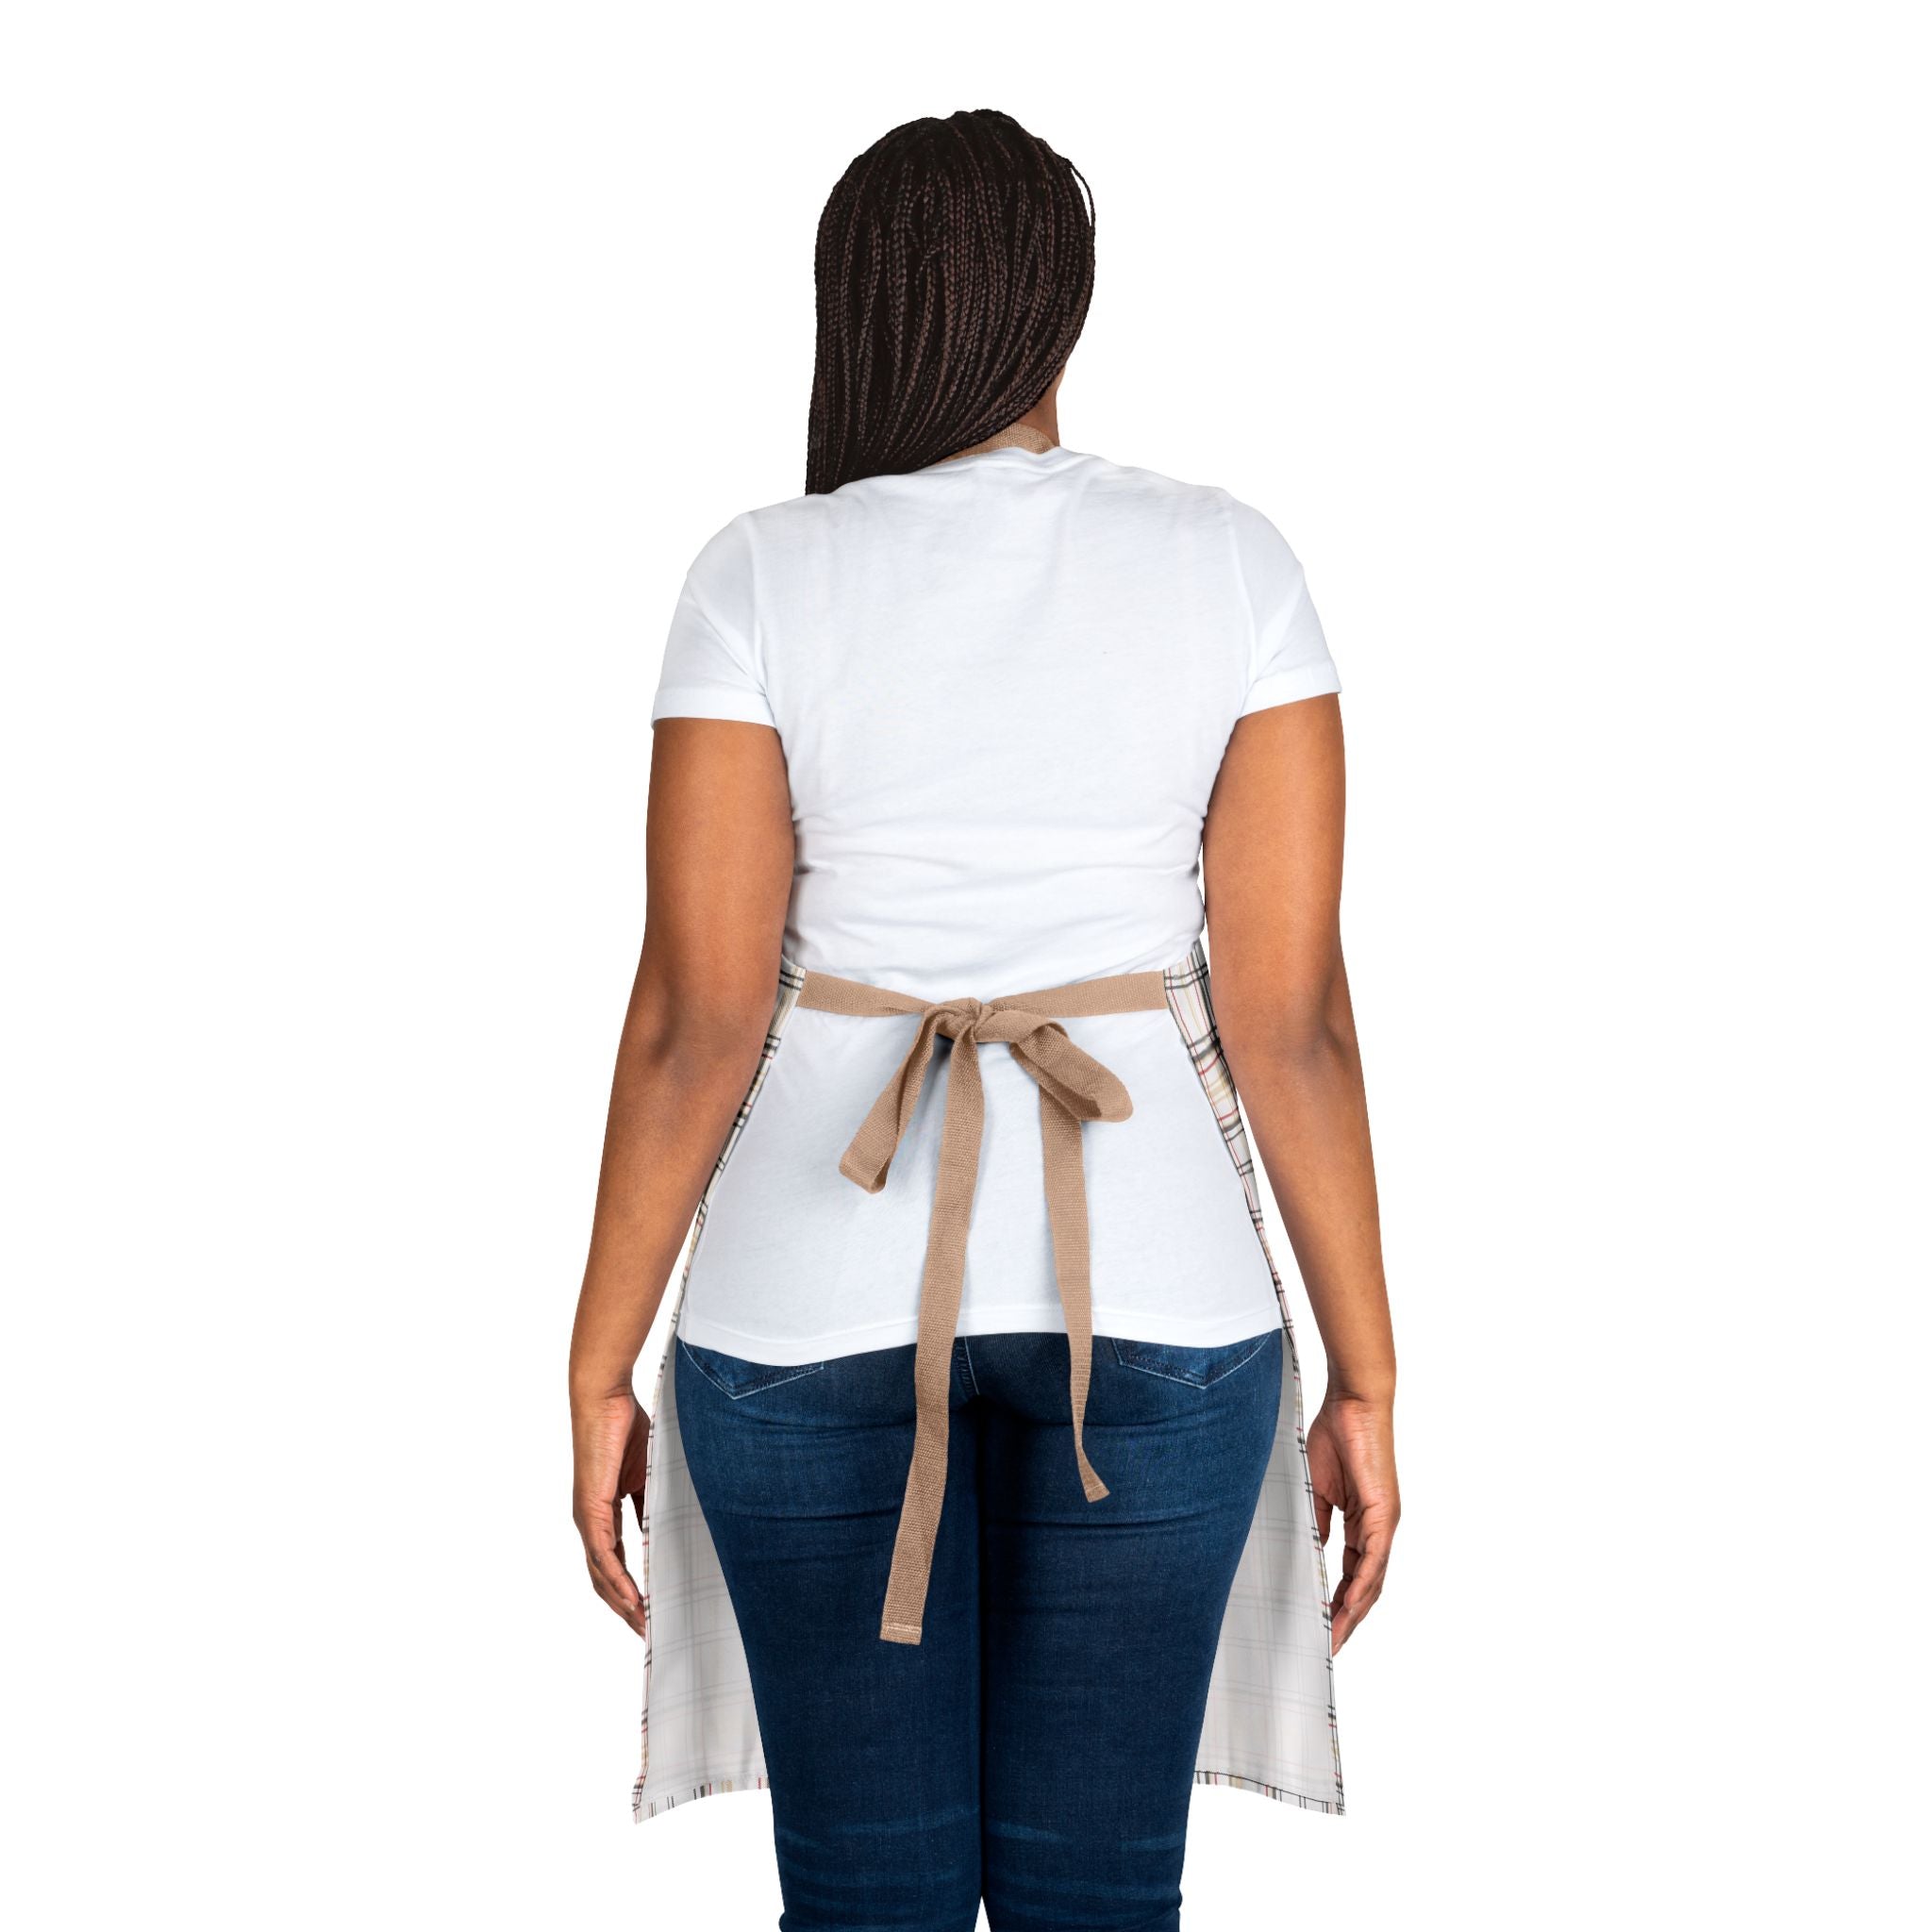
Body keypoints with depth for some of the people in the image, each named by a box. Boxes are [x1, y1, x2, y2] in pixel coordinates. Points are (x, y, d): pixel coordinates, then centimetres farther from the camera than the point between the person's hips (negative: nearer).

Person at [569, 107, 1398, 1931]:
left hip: (818, 1299, -1)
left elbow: (699, 1017, -8)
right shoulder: (1229, 562, -3)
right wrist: (1365, 1377, 3)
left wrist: (601, 1369, 3)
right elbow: (1290, 1015, -5)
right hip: (1157, 1297, 1)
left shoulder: (765, 576, -6)